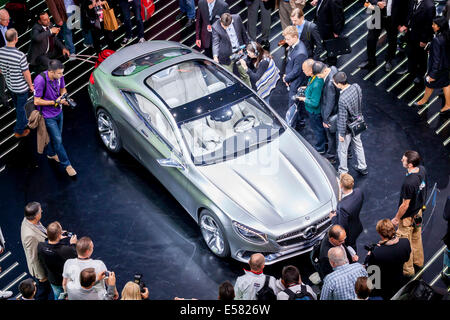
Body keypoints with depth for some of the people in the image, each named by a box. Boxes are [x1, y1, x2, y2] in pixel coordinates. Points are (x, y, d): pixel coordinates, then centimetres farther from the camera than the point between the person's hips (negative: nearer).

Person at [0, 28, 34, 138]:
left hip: (10, 85, 6)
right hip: (21, 87, -6)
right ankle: (19, 131, 28)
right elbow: (26, 73, -21)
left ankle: (23, 122, 52)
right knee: (21, 108, 13)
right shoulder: (20, 55, -33)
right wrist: (31, 85, -4)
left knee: (18, 106, 28)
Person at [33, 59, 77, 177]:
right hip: (48, 116, -6)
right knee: (58, 140, 0)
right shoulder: (40, 80, -30)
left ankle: (51, 153, 50)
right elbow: (37, 101, -23)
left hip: (59, 112, 6)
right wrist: (55, 102, -25)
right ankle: (66, 164, 15)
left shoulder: (59, 76, -12)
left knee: (56, 136, 23)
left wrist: (64, 97, -12)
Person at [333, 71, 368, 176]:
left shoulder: (343, 99, -36)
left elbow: (343, 119, -25)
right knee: (358, 145, 26)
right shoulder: (356, 87, -17)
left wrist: (341, 134, -13)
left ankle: (343, 173, 32)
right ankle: (362, 167, 42)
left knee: (342, 150, 15)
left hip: (348, 128, -7)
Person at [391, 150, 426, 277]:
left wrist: (396, 218, -11)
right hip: (418, 211, 8)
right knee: (416, 238, 27)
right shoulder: (422, 169, -13)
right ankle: (418, 262, 48)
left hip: (408, 217, -8)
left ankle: (408, 270, 30)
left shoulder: (408, 183, -38)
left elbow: (405, 205, -26)